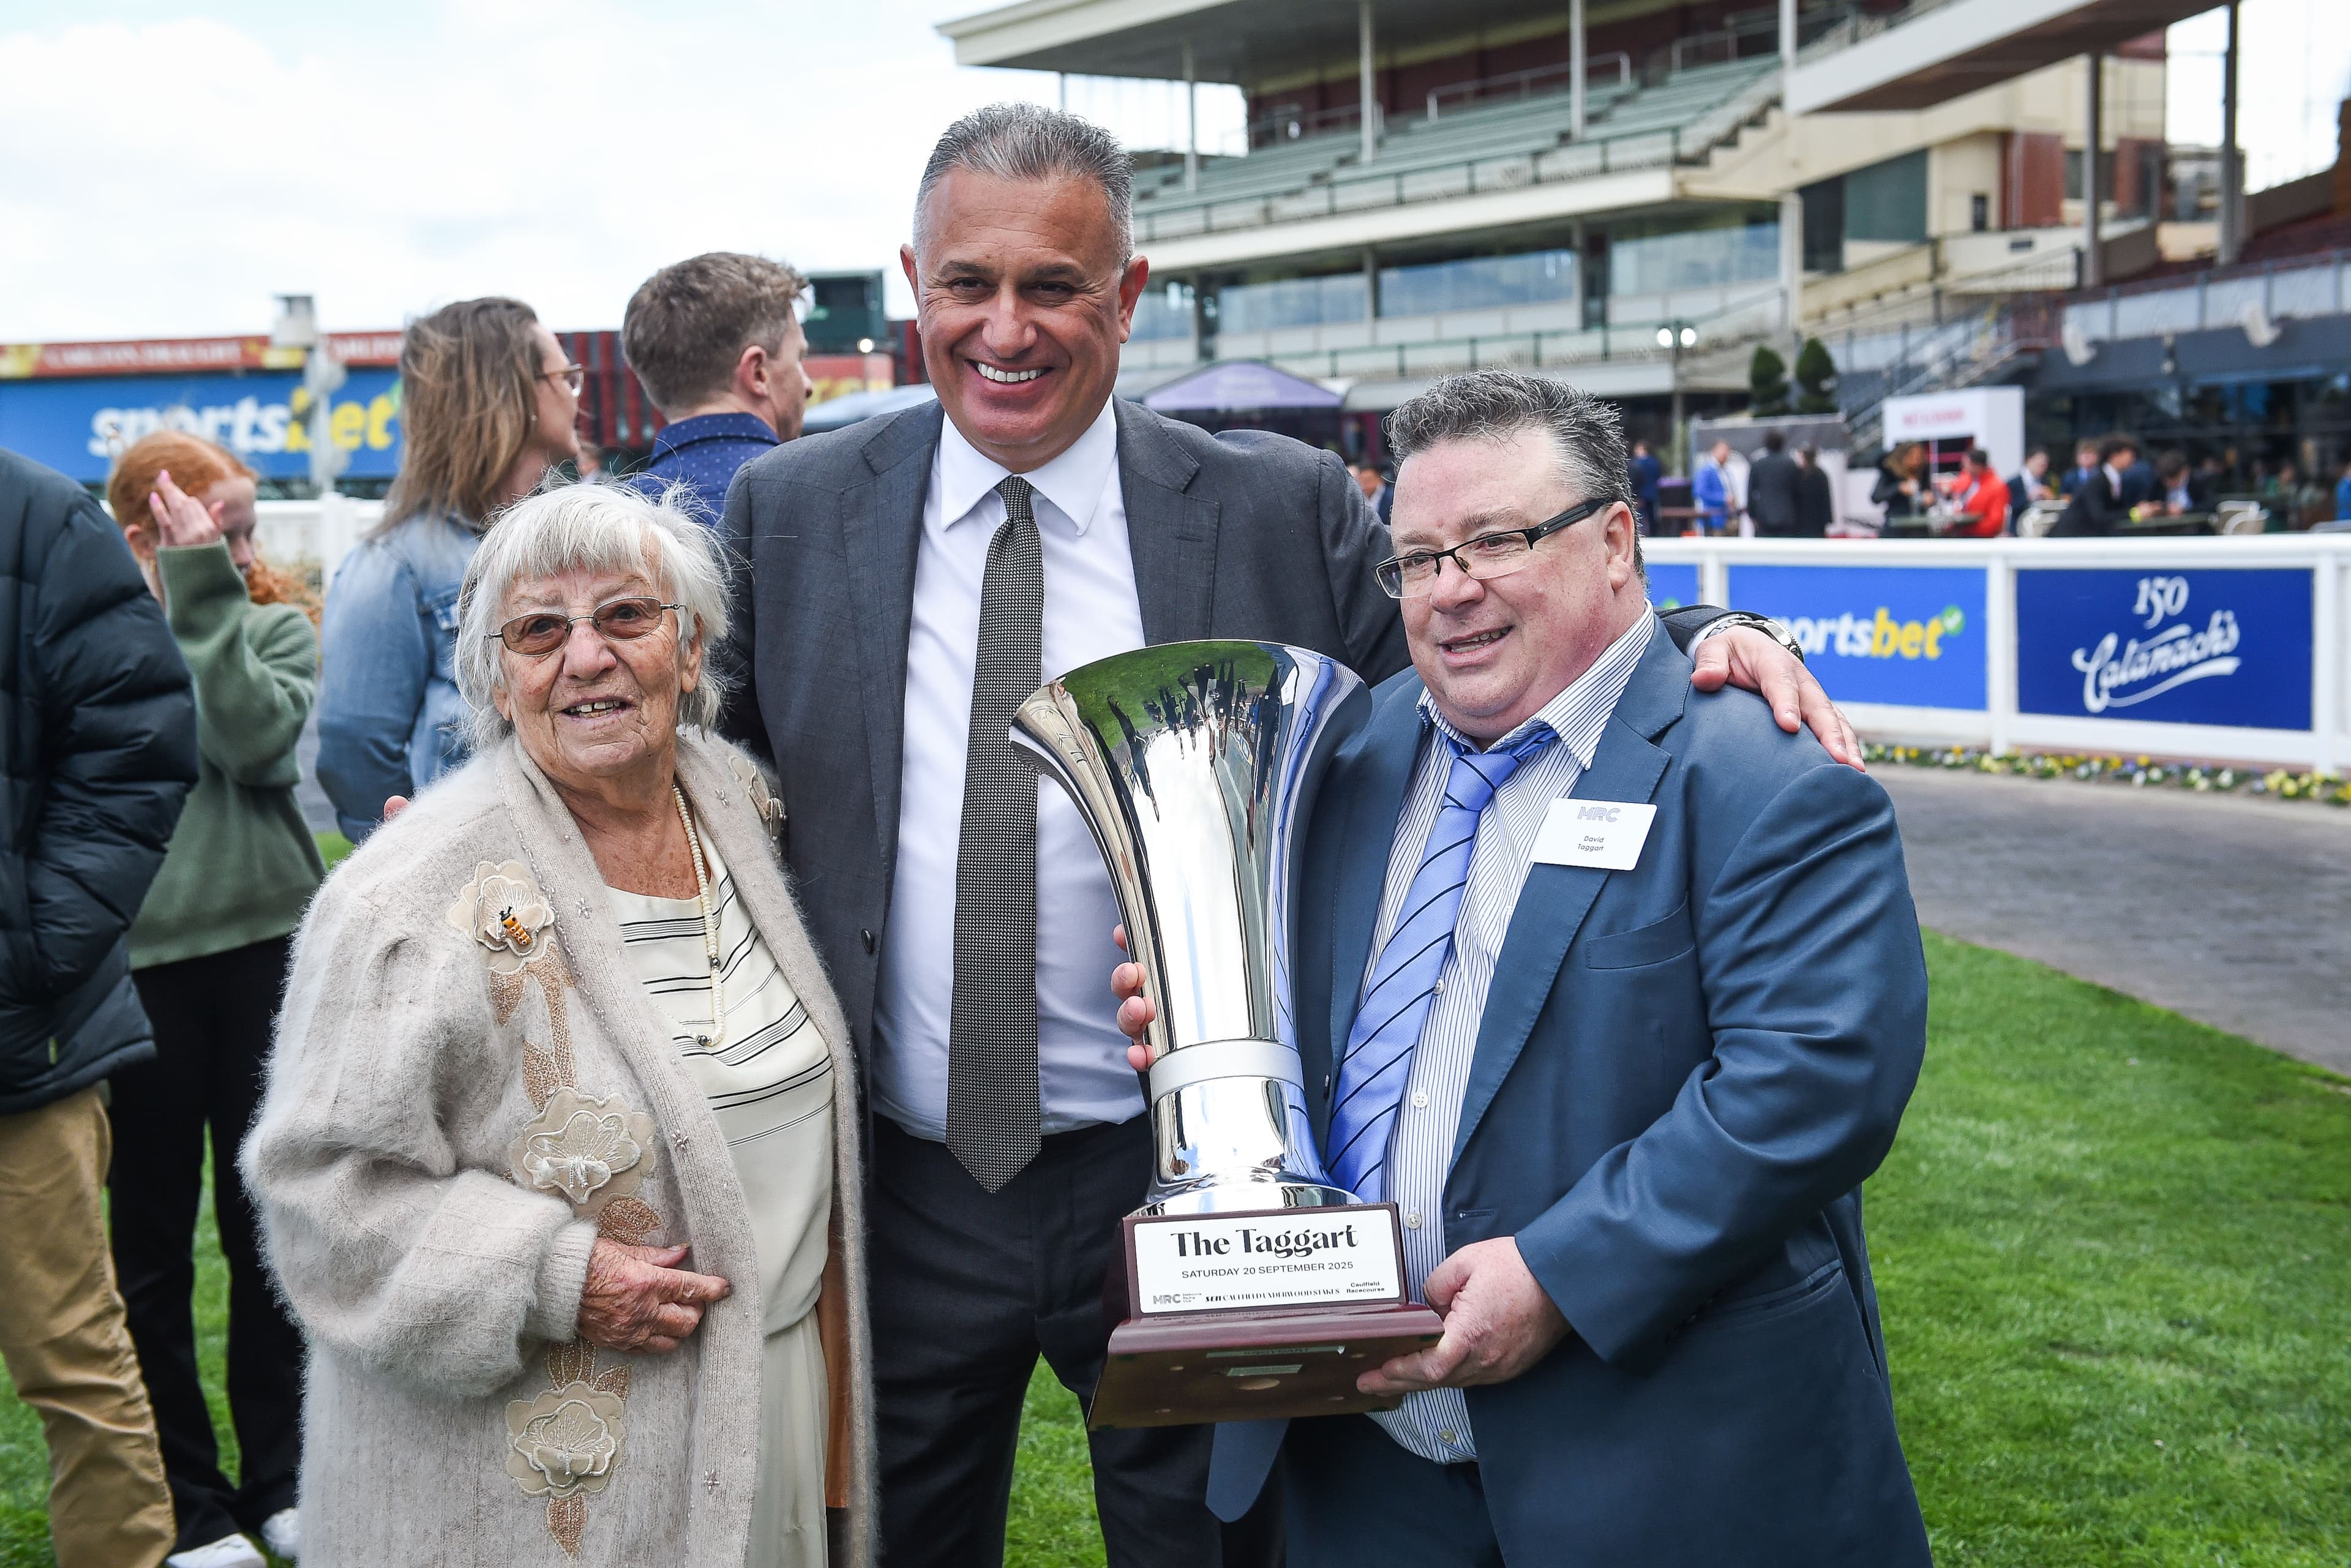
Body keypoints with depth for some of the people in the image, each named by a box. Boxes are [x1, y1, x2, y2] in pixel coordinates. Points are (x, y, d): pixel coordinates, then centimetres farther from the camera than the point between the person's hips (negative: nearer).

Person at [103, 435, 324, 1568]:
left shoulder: (275, 626, 3)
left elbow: (257, 739, -17)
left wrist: (206, 591, -15)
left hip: (265, 950, 1)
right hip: (133, 965, -1)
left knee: (267, 1222, 11)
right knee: (152, 1238, 8)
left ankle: (280, 1477, 26)